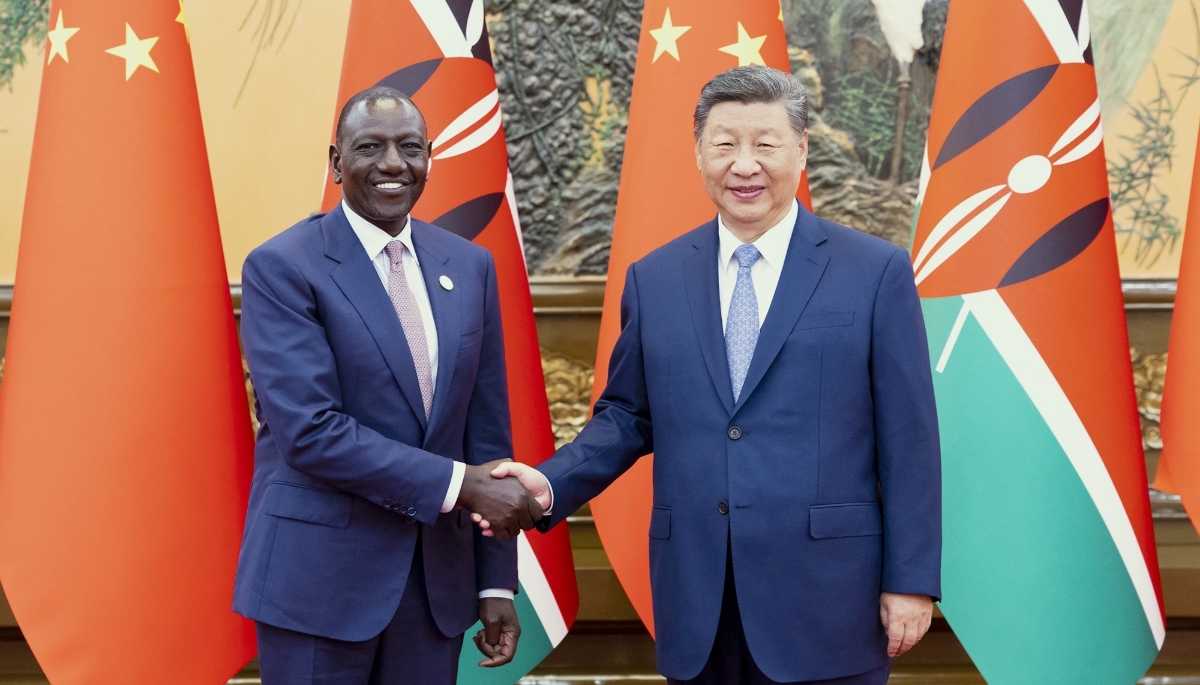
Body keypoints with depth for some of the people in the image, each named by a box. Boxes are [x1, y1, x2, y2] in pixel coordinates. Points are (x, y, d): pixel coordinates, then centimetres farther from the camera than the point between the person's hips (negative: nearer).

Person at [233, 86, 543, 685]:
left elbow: (487, 429, 8)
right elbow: (309, 429, -18)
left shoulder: (469, 265, 7)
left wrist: (497, 582, 6)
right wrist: (458, 484, -19)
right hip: (321, 575, -4)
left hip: (438, 578, 5)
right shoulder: (282, 268, -9)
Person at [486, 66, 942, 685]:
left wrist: (911, 581, -4)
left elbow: (908, 439, -2)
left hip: (826, 600, -3)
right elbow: (627, 417, 13)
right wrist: (552, 485, -4)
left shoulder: (877, 272, -1)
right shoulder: (653, 279, 8)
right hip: (697, 608, 3)